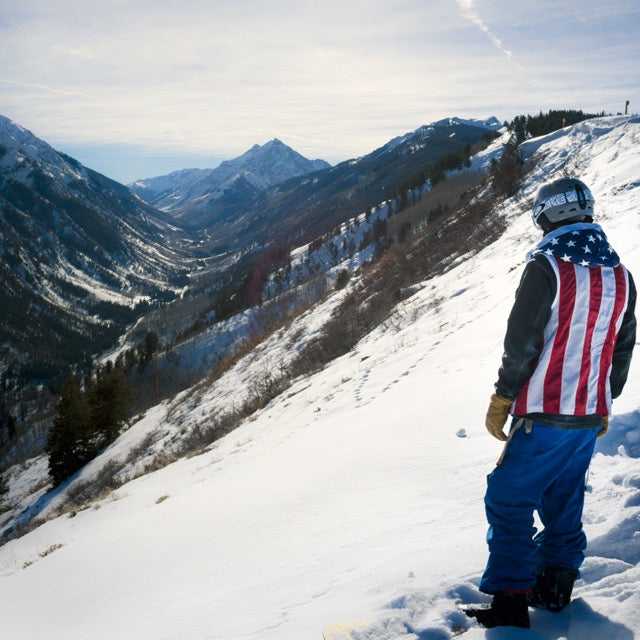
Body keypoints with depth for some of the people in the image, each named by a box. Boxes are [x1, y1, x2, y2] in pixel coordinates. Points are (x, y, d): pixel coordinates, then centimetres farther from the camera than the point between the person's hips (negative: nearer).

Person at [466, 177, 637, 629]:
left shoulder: (546, 267, -14)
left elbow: (522, 343, -15)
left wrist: (502, 399, -5)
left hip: (544, 416, -7)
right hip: (590, 416, 7)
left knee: (510, 502, 1)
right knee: (564, 501, 18)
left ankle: (511, 599, 1)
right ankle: (557, 585, 27)